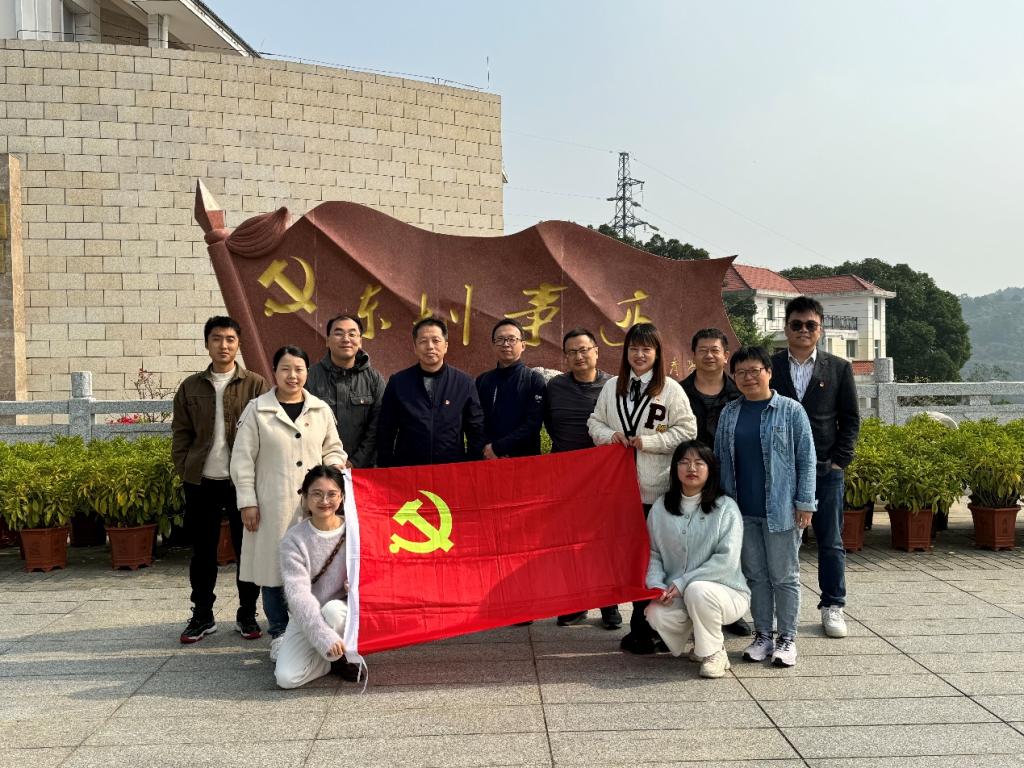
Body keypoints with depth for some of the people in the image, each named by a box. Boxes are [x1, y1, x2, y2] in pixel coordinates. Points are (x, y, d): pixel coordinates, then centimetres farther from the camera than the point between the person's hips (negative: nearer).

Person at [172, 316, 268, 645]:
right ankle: (202, 615, 22)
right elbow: (180, 432, 10)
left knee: (247, 549, 5)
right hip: (201, 482, 2)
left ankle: (247, 615, 18)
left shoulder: (255, 384, 1)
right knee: (202, 550, 10)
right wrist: (184, 469, 2)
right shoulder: (191, 386, 8)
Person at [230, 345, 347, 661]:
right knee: (273, 567, 4)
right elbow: (242, 459, 1)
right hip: (273, 505, -2)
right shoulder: (257, 410, 0)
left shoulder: (321, 409, 8)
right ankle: (279, 634, 18)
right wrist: (247, 502, -3)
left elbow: (333, 449, 19)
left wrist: (332, 470, -2)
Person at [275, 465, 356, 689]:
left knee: (333, 609, -36)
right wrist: (324, 636, -32)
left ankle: (344, 655, -4)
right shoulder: (293, 539, -10)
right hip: (306, 618, 1)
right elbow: (298, 593, -19)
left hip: (344, 612, 0)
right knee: (287, 678, -19)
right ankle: (338, 658, 9)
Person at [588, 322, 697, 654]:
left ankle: (644, 627, 9)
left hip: (657, 488, -4)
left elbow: (687, 430, -4)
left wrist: (647, 441, -11)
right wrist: (610, 435, -5)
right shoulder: (612, 387, 10)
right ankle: (642, 624, 20)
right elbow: (594, 422, 16)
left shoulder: (671, 389, -1)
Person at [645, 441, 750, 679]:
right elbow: (653, 553, 4)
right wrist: (656, 584, -16)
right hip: (677, 596, 3)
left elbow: (726, 560, -16)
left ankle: (714, 653, -7)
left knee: (697, 590, -36)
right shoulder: (660, 508, 5)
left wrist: (682, 583, -19)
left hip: (725, 591, -3)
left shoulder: (726, 508, -8)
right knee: (656, 614, -27)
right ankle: (699, 635, 8)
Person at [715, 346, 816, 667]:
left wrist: (804, 503, -8)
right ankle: (762, 636, 22)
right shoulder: (729, 413, 8)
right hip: (743, 511, 4)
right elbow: (720, 459, 12)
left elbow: (806, 459, -4)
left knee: (784, 576, 5)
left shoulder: (791, 410, -3)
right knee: (755, 575, 11)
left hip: (780, 509, -4)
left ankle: (787, 639, 17)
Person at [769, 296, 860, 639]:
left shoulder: (839, 368, 7)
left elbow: (850, 418, 7)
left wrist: (839, 460, -3)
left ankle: (832, 606, 19)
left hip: (826, 469, 1)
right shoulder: (769, 366, 5)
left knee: (830, 542, 7)